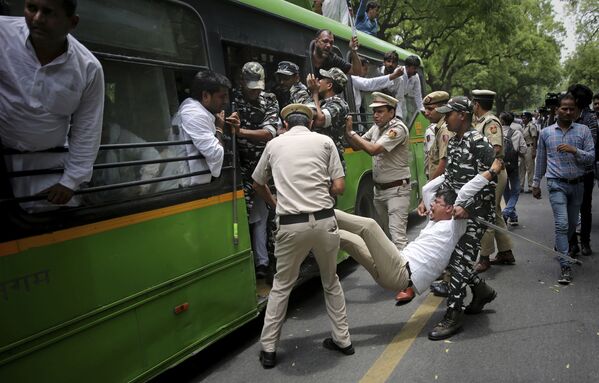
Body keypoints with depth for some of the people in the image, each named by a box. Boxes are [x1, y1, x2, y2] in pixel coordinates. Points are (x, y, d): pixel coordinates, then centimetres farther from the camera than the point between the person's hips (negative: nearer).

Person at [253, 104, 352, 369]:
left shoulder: (274, 144, 10)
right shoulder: (325, 141, 6)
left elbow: (258, 184, 24)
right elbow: (339, 187, 2)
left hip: (291, 225, 0)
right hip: (324, 221, 0)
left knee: (281, 286, 16)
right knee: (331, 282, 22)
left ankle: (268, 349, 21)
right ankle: (342, 340, 30)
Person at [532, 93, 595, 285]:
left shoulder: (583, 131, 3)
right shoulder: (546, 133, 3)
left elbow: (591, 157, -2)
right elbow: (540, 160, 11)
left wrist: (574, 151, -20)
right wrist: (536, 184, 13)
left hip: (577, 184, 2)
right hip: (557, 184, -2)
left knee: (572, 223, 15)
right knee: (562, 224, -11)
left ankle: (560, 247, 41)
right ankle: (566, 267, -9)